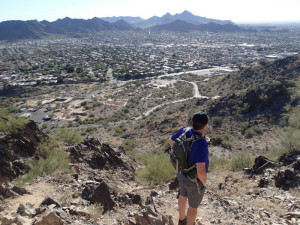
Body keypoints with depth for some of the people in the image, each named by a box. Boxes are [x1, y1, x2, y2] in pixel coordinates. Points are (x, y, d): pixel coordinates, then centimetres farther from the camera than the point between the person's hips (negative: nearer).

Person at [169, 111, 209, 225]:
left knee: (183, 196, 33)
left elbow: (171, 141, 3)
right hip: (195, 180, -7)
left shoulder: (184, 130, -18)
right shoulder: (201, 144, -41)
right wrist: (204, 181, -20)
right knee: (193, 206, 21)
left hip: (183, 172, 7)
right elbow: (201, 171, -44)